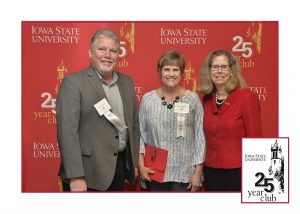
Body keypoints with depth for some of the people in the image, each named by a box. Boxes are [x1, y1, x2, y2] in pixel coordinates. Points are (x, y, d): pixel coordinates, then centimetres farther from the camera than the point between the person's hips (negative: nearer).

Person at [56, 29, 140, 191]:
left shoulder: (127, 82, 9)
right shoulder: (73, 82, -9)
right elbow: (67, 131, -15)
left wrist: (134, 162, 14)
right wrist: (75, 177, -20)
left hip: (120, 167, 6)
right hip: (88, 173, -5)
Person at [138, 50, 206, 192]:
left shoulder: (193, 99, -2)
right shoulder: (147, 99, 2)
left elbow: (199, 137, -1)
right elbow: (140, 134, 5)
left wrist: (198, 172, -4)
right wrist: (141, 165, -3)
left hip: (185, 173, -1)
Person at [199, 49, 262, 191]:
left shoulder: (247, 97, -10)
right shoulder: (207, 100, 4)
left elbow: (255, 139, -10)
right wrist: (200, 169, 10)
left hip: (238, 171, -4)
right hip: (211, 171, 5)